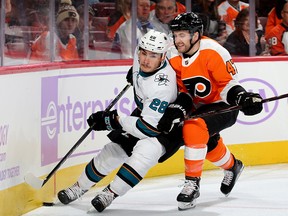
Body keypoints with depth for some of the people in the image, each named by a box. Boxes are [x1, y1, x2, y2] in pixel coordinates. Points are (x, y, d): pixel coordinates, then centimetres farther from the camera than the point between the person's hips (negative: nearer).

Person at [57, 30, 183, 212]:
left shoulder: (163, 85, -38)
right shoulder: (141, 52, -18)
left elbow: (149, 128, -35)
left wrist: (114, 121, -30)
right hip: (144, 112, 8)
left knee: (145, 151, -32)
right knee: (115, 148, 10)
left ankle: (111, 193, -20)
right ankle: (80, 187, 27)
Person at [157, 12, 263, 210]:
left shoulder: (212, 53, -24)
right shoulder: (176, 59, -3)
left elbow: (228, 83, -21)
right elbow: (184, 92, -2)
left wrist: (243, 98, -37)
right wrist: (176, 110, -19)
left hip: (223, 106, -8)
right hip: (201, 106, 9)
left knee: (194, 129, -31)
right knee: (208, 142, 26)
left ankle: (192, 184, -23)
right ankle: (232, 166, 59)